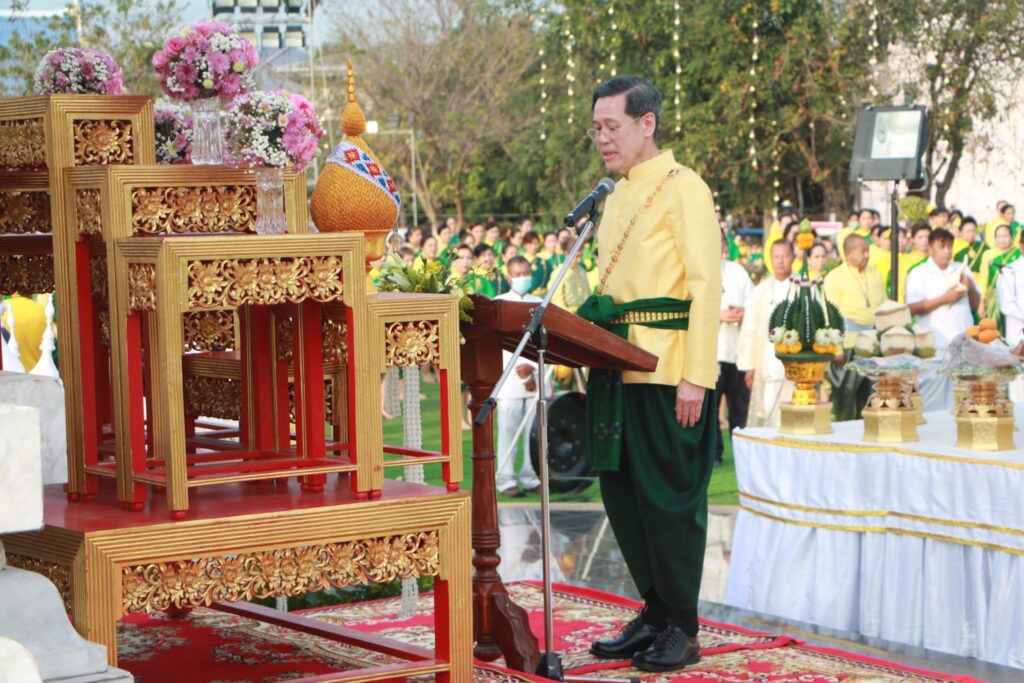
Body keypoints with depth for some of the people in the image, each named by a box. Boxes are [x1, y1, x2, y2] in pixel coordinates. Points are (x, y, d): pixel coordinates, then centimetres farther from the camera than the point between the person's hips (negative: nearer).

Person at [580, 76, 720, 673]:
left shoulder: (684, 189, -8)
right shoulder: (619, 195, 18)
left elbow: (705, 285, -14)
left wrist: (695, 377, -19)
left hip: (667, 374, -8)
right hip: (619, 371, 8)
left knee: (670, 498, -2)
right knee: (621, 491, 9)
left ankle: (682, 628, 7)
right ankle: (655, 612, 20)